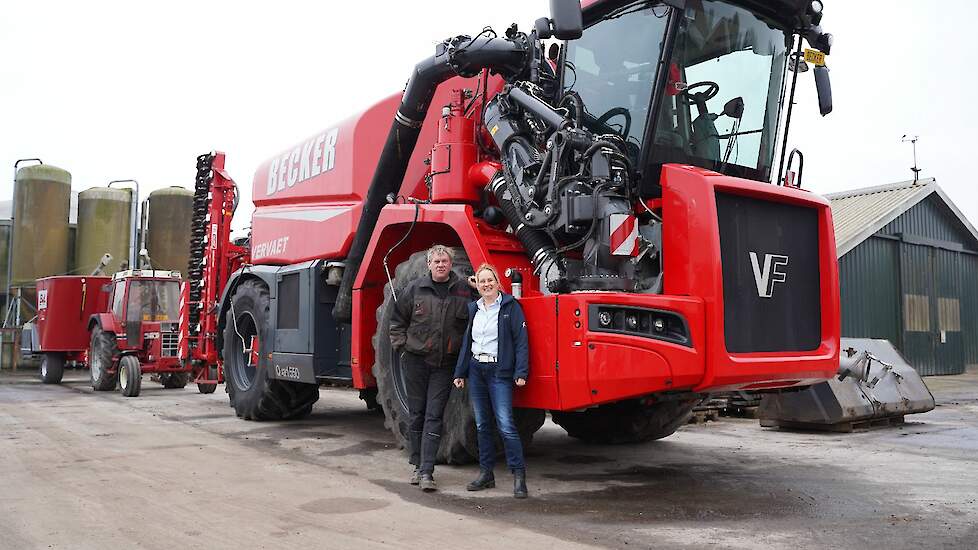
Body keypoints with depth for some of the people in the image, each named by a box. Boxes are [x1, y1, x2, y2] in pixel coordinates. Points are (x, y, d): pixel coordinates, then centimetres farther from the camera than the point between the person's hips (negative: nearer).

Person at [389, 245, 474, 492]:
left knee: (434, 416, -3)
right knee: (416, 414, 9)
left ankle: (427, 472, -2)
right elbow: (397, 320, 11)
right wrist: (401, 347, 2)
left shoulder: (464, 290, 0)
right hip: (416, 360, 1)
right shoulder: (414, 289, 1)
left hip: (444, 363, -1)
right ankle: (418, 465, 23)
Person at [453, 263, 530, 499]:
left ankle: (519, 475, -3)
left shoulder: (510, 306, -4)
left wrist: (521, 373, -15)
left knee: (505, 424, -11)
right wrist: (460, 372, 14)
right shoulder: (473, 308, 12)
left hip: (499, 372, -6)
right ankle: (486, 473, 21)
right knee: (482, 425, 11)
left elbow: (521, 340, -7)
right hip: (476, 371, 6)